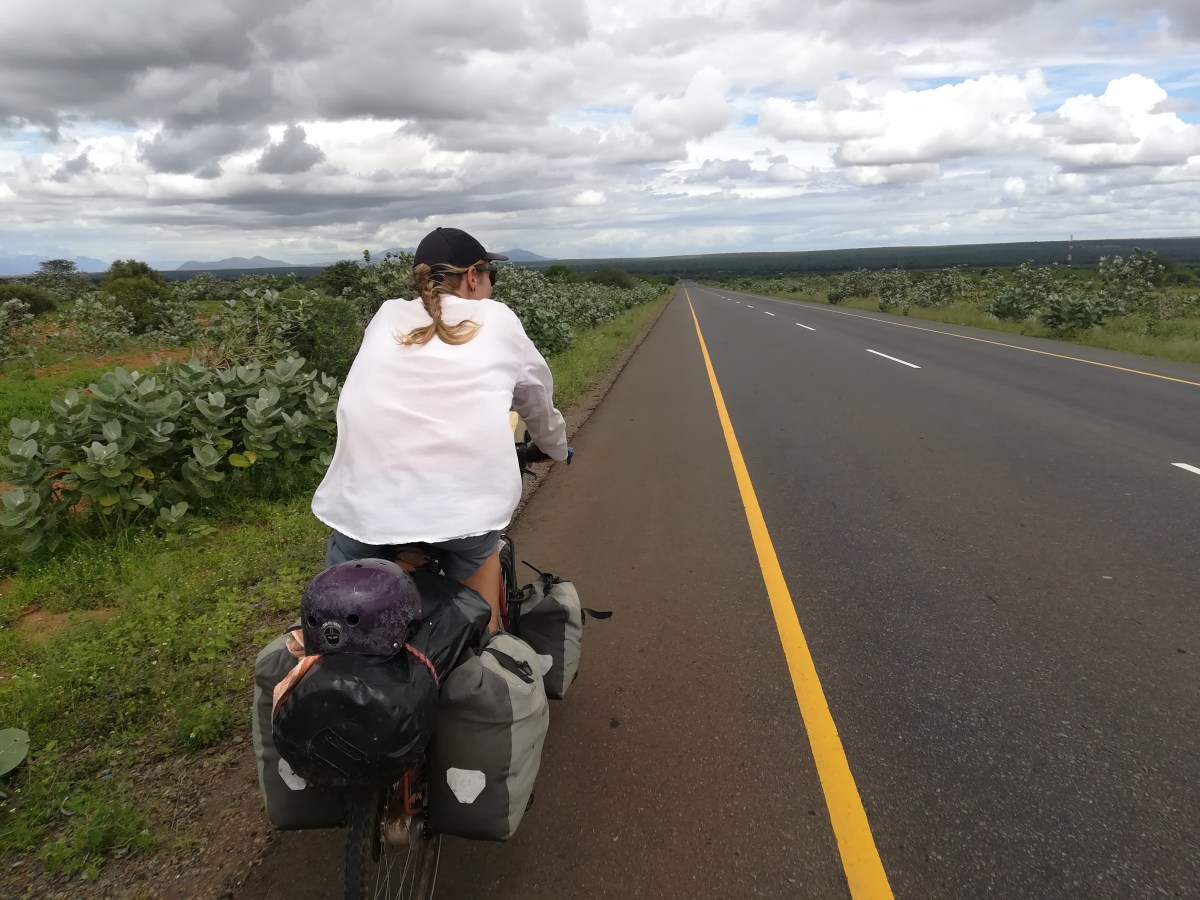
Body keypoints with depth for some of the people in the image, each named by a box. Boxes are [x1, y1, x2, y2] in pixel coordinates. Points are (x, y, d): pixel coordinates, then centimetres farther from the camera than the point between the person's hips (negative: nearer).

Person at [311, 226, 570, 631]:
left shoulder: (386, 318, 18)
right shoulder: (498, 321, 13)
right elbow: (538, 401, 28)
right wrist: (556, 448, 47)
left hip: (364, 503, 2)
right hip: (466, 502, -1)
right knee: (478, 549, 29)